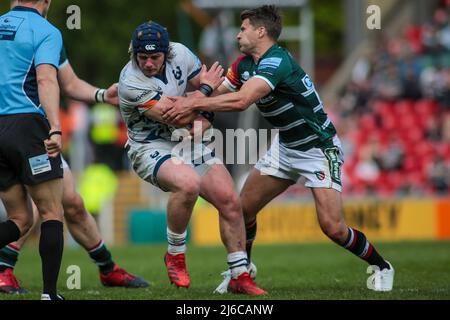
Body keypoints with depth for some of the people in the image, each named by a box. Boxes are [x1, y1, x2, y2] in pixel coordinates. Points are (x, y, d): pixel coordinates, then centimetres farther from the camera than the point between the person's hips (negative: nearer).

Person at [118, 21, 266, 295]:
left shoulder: (180, 54, -8)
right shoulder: (131, 83, -25)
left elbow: (210, 82, 8)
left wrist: (206, 118, -8)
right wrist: (206, 88, -15)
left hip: (188, 141, 6)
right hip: (152, 147, -6)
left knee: (230, 201, -2)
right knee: (188, 183, -36)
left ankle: (240, 277, 11)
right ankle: (175, 256, -13)